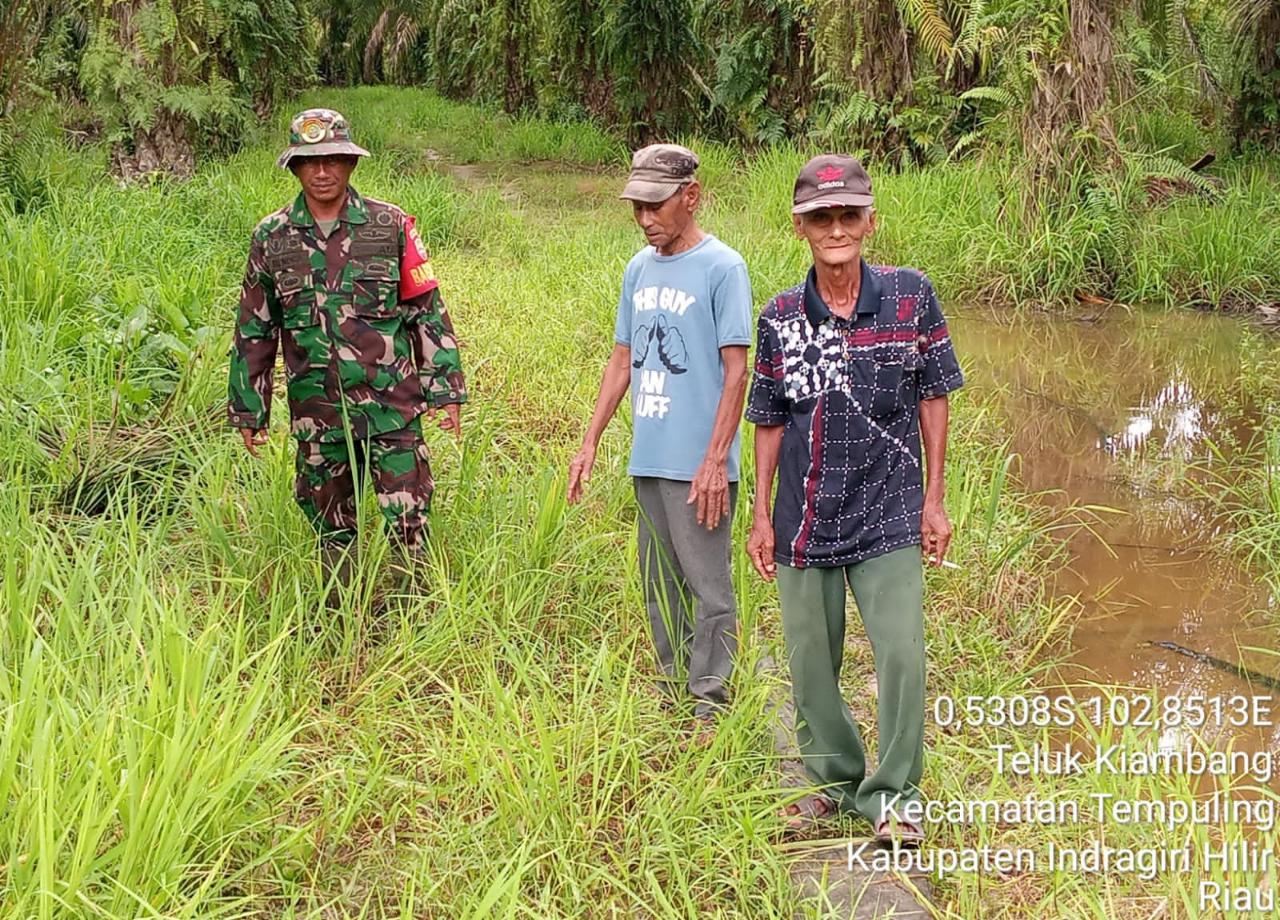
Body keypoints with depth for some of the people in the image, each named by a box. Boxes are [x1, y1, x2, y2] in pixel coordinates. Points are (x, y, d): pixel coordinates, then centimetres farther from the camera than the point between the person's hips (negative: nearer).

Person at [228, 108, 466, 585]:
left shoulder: (390, 226, 0)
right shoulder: (272, 237, 5)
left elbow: (427, 311, 3)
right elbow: (254, 329, 11)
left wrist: (445, 388, -1)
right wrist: (247, 410, 11)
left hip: (389, 402, -2)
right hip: (315, 411, 2)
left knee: (409, 520, -5)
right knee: (331, 529, 11)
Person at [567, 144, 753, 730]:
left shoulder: (722, 268, -9)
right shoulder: (638, 269, 12)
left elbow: (736, 372, -12)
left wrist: (715, 461, -17)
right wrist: (590, 444, 13)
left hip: (699, 465, -7)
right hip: (647, 459, 7)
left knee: (708, 586, -3)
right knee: (659, 583, 15)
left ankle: (709, 703, 4)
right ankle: (672, 684, 27)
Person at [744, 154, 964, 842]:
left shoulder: (910, 295, -5)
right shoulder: (780, 319, -1)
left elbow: (933, 397, 2)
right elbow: (769, 421, 7)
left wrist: (934, 499, 1)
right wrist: (761, 515, 5)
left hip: (889, 519, -2)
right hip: (804, 520, 2)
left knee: (902, 656, -8)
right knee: (811, 663, 11)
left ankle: (890, 796, 9)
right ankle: (833, 779, 31)